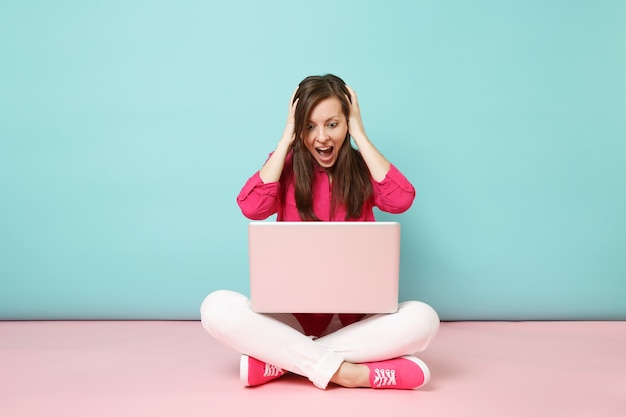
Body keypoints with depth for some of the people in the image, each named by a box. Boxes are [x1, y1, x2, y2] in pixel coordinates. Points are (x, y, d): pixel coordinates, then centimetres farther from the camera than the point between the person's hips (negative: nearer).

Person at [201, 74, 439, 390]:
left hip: (353, 316, 1)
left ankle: (279, 359, -23)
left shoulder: (362, 169, 3)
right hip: (291, 313, 0)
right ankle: (339, 370, -29)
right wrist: (286, 138, -10)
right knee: (217, 307, -27)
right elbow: (252, 207, -17)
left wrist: (359, 134, -10)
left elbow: (401, 199, -19)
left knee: (422, 318, -29)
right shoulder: (287, 166, 3)